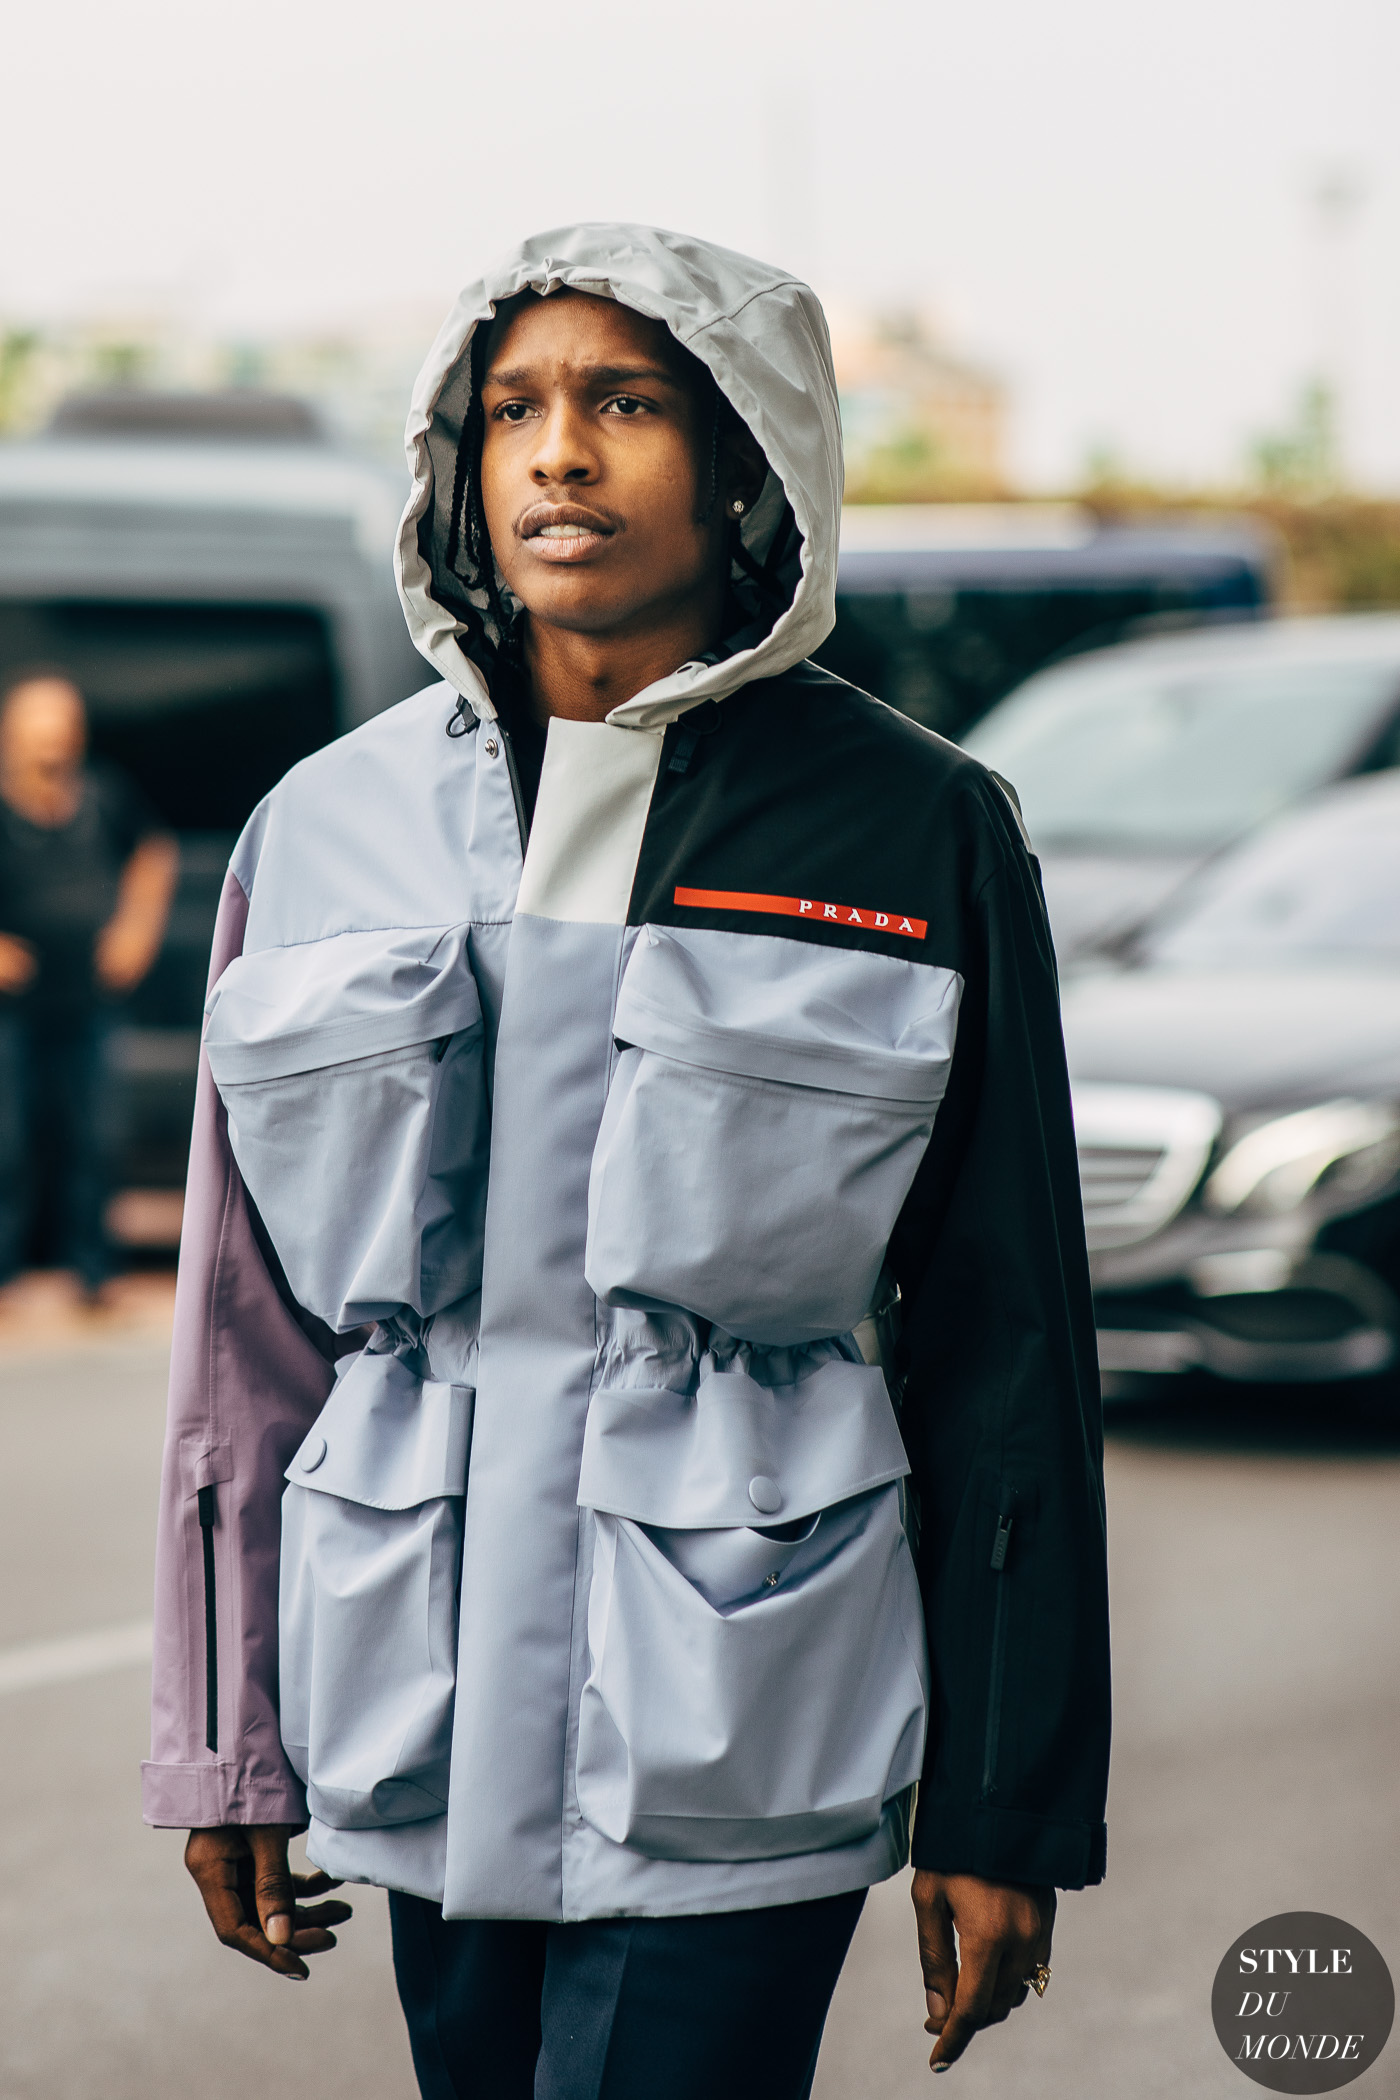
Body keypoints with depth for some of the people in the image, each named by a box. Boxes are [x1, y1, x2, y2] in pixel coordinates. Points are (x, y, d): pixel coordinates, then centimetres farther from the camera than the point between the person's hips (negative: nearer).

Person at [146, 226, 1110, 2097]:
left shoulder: (916, 833, -2)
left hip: (735, 1728, -3)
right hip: (426, 1711, 3)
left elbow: (1002, 1344, 0)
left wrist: (1005, 1810, -1)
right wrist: (227, 1748, 9)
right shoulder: (332, 828, 6)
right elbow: (252, 1330, 11)